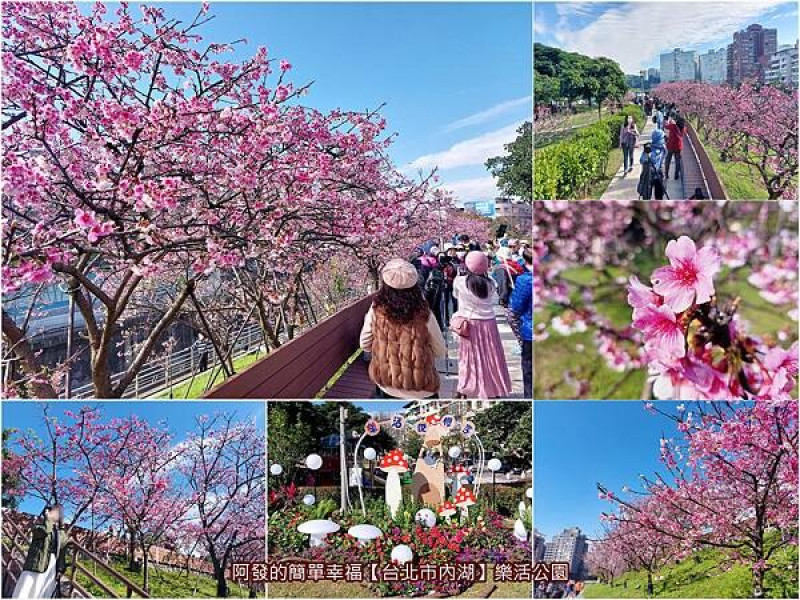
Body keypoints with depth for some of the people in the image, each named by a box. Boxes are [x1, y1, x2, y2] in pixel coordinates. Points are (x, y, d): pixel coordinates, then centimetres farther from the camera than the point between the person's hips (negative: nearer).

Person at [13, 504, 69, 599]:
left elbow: (62, 555, 13)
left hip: (52, 569, 4)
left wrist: (59, 571, 2)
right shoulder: (39, 527, 6)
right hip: (36, 565, -4)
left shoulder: (62, 535, 16)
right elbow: (44, 531, -20)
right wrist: (47, 517, -8)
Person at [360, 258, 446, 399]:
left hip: (385, 385, 2)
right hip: (420, 391, -1)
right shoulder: (424, 316, -23)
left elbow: (365, 345, -2)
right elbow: (440, 352, -8)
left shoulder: (376, 310, -17)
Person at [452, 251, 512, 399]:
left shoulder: (459, 281, -9)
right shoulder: (489, 283, -6)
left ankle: (464, 391, 17)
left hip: (468, 325, 0)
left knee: (469, 358, 10)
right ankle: (495, 391, 18)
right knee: (491, 358, 10)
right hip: (488, 324, 1)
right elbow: (494, 300, 7)